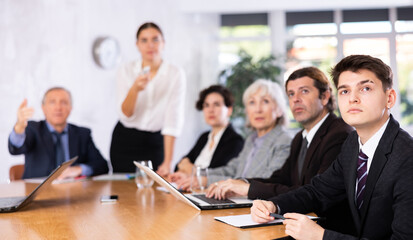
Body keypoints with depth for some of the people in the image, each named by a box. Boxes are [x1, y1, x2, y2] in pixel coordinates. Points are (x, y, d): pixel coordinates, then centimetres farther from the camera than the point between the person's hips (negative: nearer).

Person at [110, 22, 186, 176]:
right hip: (125, 141, 1)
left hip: (155, 143, -1)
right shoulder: (126, 71, -4)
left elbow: (173, 121, -13)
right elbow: (126, 116, -10)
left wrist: (167, 162, -19)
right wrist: (135, 89, -29)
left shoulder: (176, 74, -8)